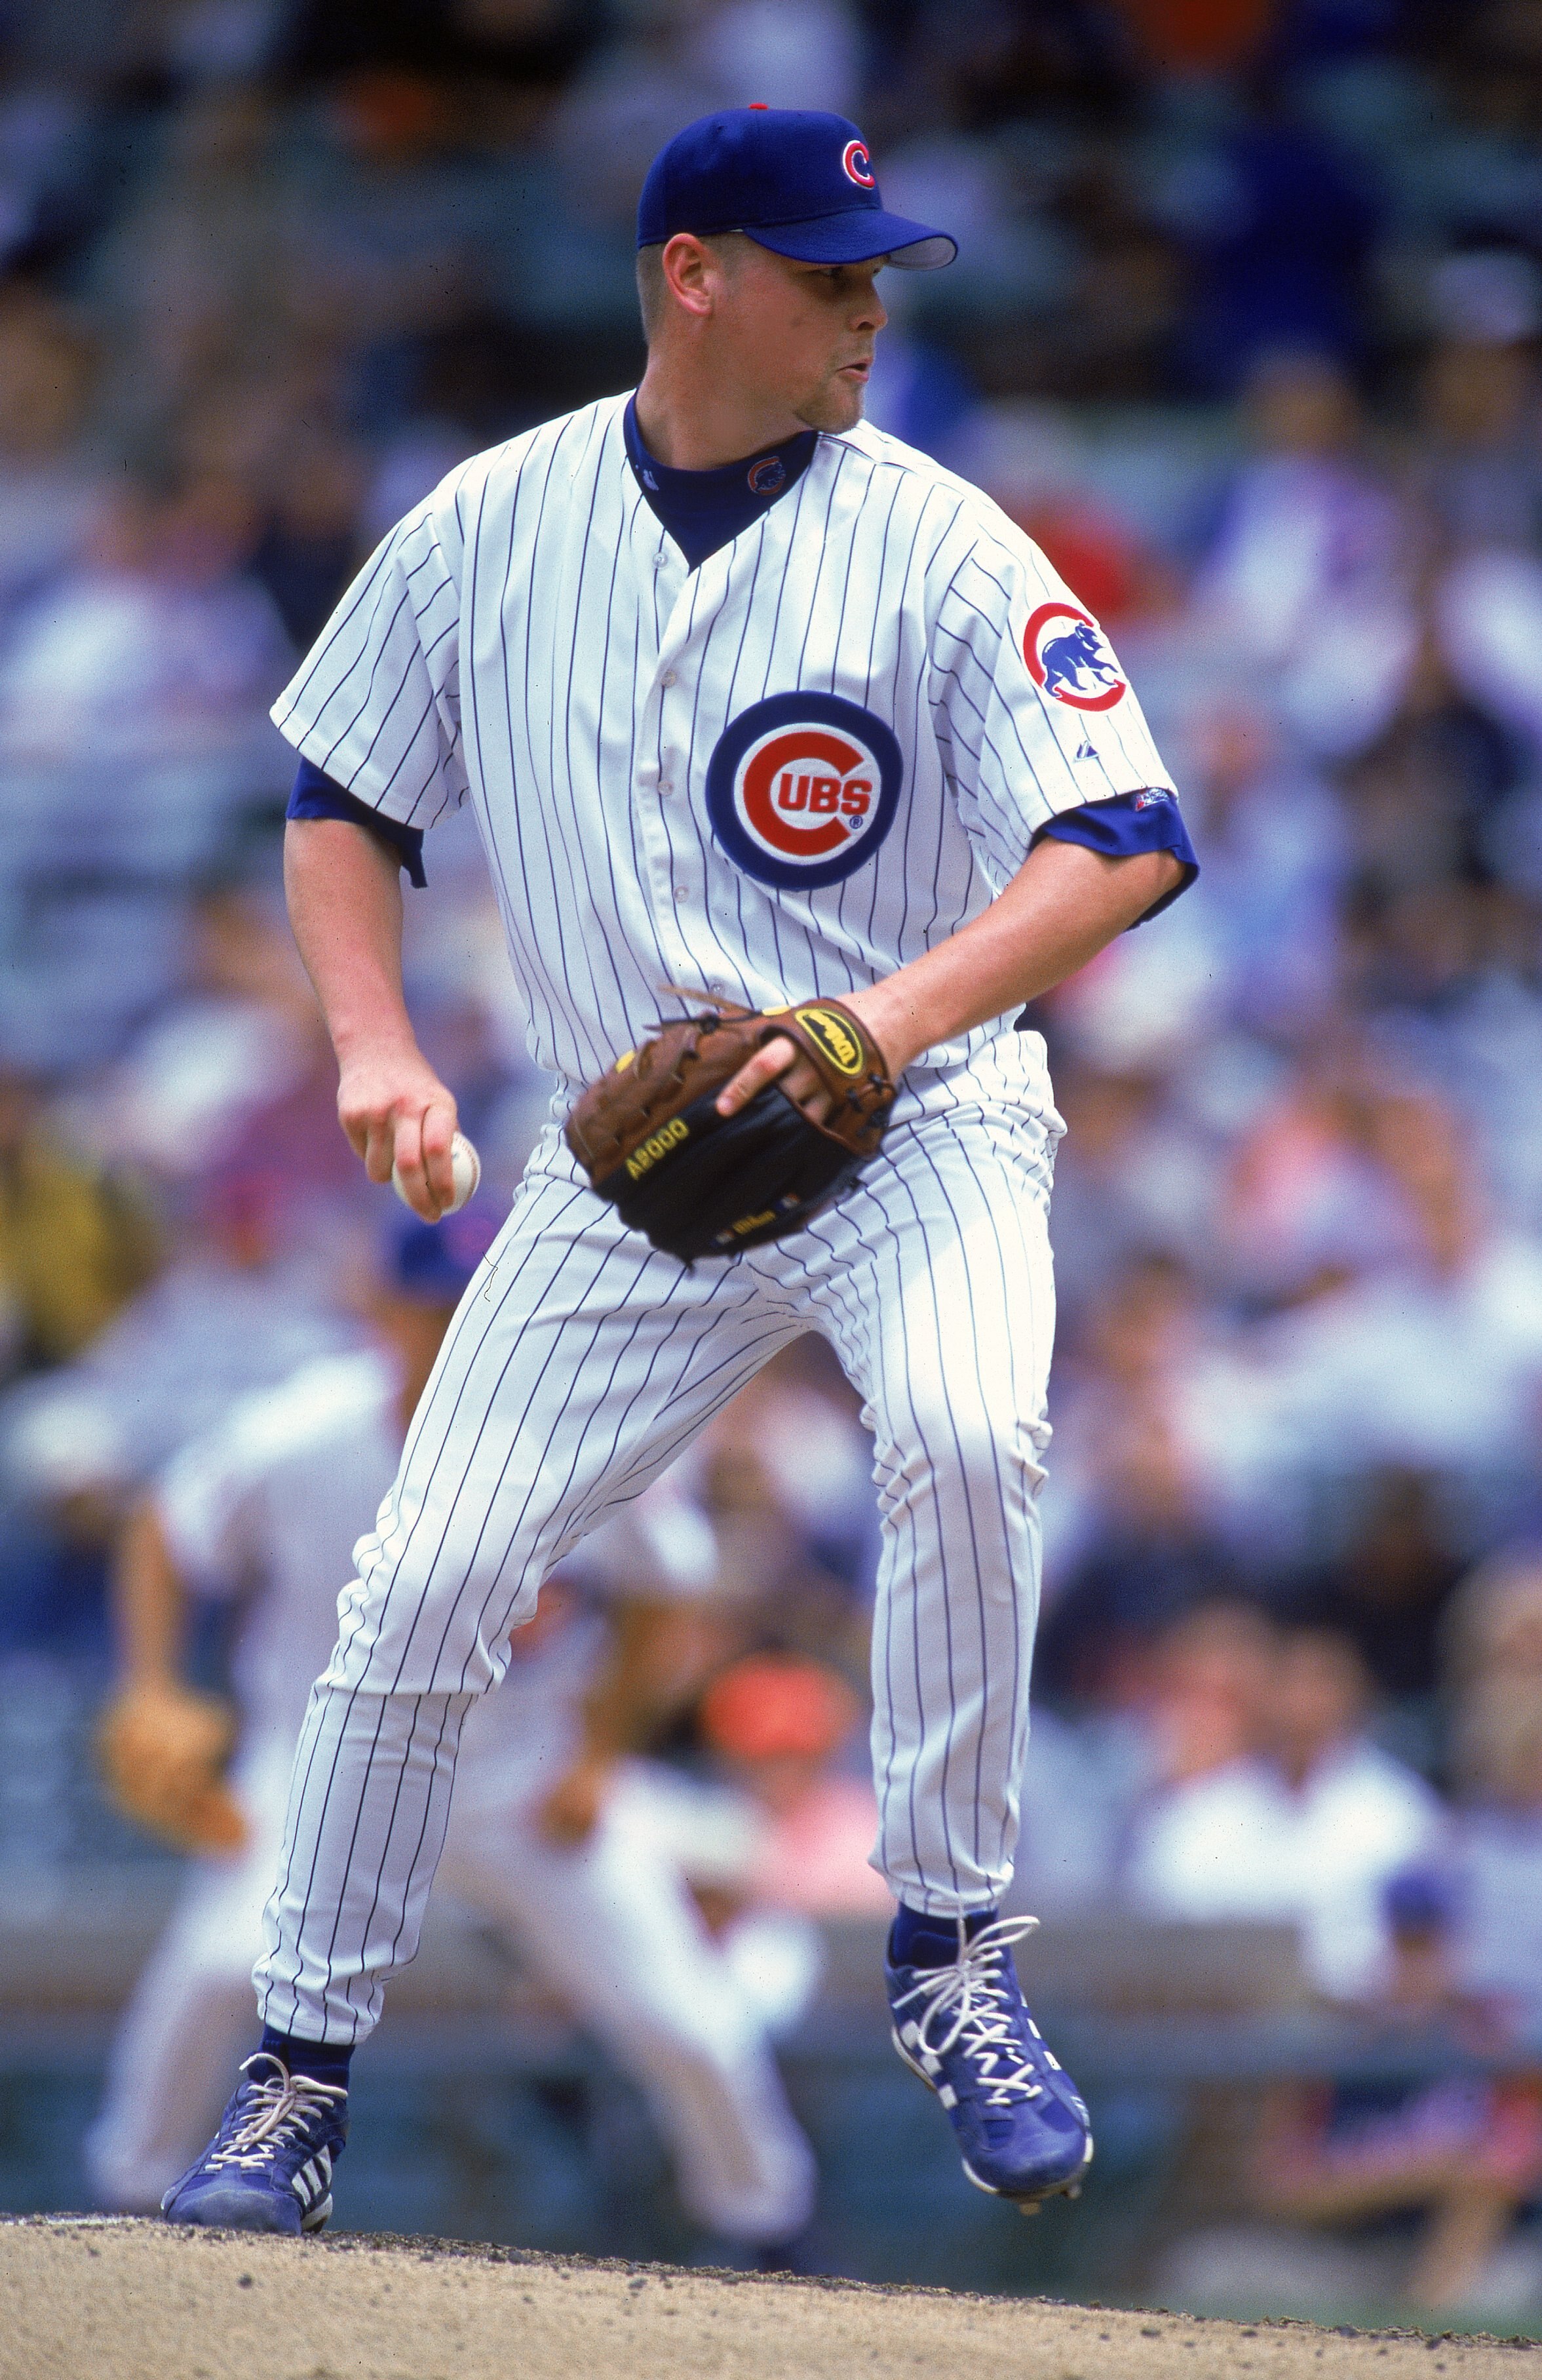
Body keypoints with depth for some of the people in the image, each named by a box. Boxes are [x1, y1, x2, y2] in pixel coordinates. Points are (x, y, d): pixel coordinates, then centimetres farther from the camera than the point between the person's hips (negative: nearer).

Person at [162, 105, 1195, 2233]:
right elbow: (344, 801, 11)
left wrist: (887, 1023, -33)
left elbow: (1126, 842, -19)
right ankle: (300, 2072, 12)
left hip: (917, 1124, -3)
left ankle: (951, 1944, -15)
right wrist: (376, 1047, -7)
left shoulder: (933, 543, -11)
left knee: (962, 1432, -32)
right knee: (420, 1587, -4)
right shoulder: (490, 529, -1)